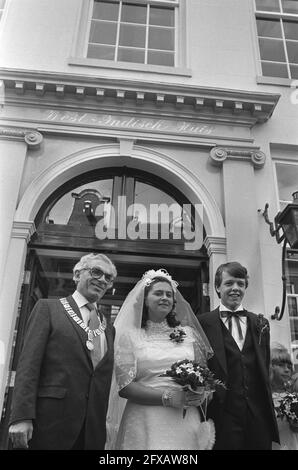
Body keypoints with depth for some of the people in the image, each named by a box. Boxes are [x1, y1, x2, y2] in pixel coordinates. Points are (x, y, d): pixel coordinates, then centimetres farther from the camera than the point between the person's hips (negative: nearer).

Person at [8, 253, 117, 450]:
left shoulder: (108, 325, 14)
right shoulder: (47, 307, 2)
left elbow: (106, 378, 14)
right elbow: (29, 363, -6)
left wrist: (106, 425, 8)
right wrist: (21, 417, -14)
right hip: (51, 421, -4)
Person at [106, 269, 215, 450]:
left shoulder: (188, 333, 8)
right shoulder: (129, 335, -1)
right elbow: (124, 386, -6)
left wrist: (200, 394, -11)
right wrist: (168, 397, -15)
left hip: (187, 423, 3)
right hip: (145, 425, -3)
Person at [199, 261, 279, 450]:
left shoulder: (260, 323, 11)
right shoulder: (203, 323, -3)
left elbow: (265, 368, 12)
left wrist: (269, 410, 6)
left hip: (259, 416, 4)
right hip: (224, 417, -3)